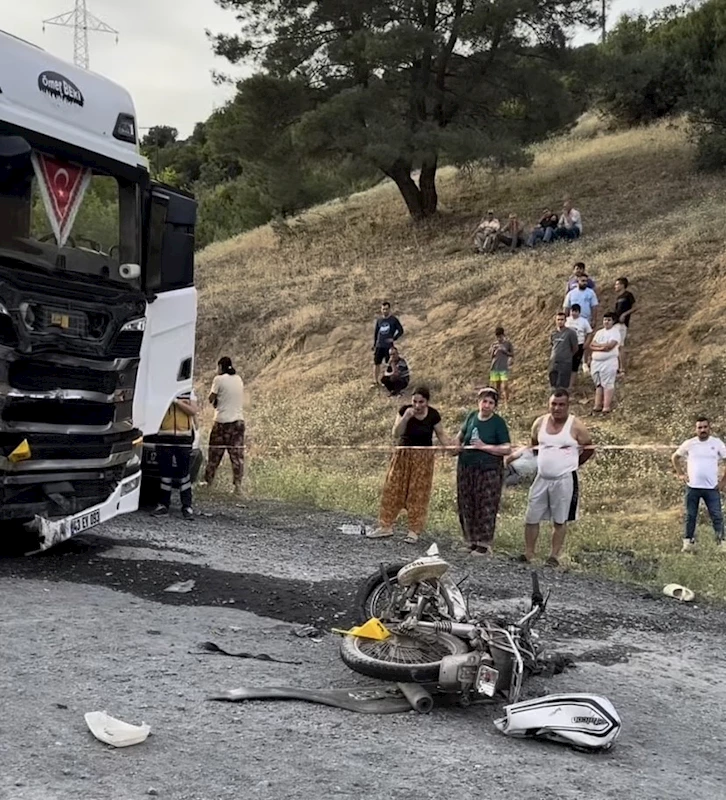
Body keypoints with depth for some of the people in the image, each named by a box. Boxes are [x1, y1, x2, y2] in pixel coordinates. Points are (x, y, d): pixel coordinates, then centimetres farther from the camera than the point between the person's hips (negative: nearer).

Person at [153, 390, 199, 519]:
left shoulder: (189, 392, 9)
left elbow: (193, 411, -3)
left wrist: (177, 401, -11)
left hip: (184, 437, 0)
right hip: (164, 437, 0)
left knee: (184, 473, 1)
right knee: (165, 473, 5)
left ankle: (187, 506, 5)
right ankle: (164, 505, 13)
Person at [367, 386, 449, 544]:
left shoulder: (433, 415, -12)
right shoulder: (404, 410, -11)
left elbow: (440, 434, 0)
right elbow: (396, 434, -16)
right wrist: (405, 417, -31)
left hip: (423, 457, -2)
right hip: (403, 454, 2)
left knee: (418, 494, 2)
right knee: (392, 489, 5)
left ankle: (414, 531, 12)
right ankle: (386, 526, 16)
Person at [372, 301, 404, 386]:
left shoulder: (393, 320, -2)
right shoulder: (379, 320, 9)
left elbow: (401, 330, 0)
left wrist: (394, 338, -10)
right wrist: (374, 345, 12)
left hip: (389, 346, -3)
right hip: (379, 346, 3)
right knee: (376, 363, 3)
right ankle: (375, 381, 10)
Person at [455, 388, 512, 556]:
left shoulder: (498, 423, -7)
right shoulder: (472, 417, 6)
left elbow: (507, 449, -13)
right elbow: (460, 436, 24)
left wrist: (484, 447, -18)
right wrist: (457, 445, 3)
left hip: (488, 470, -5)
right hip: (466, 468, 5)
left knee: (486, 507, -3)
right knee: (467, 505, 8)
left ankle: (484, 543, 5)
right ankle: (472, 540, 20)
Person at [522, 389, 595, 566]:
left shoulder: (575, 426, -8)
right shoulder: (540, 423, 4)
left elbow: (589, 449, 1)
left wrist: (572, 464, 3)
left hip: (564, 480, -4)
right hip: (541, 478, 4)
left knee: (559, 520, 5)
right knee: (531, 518, 5)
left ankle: (555, 556, 15)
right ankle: (529, 553, 16)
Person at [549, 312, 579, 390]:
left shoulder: (570, 333, -6)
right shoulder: (553, 333, 8)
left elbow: (575, 348, 1)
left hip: (565, 363, -5)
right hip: (553, 362, 5)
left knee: (562, 387, -6)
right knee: (554, 386, 9)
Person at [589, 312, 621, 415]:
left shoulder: (615, 333, -2)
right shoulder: (599, 332, 18)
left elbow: (610, 345, -16)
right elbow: (591, 345, 8)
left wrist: (597, 345, -5)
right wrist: (602, 347, -10)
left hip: (609, 362, -6)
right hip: (595, 362, 6)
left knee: (608, 384, -8)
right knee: (598, 384, 8)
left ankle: (607, 406, -9)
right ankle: (598, 405, 11)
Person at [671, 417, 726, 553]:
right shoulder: (689, 444, 1)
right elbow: (675, 457, 14)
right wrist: (680, 474, 6)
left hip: (712, 488, -1)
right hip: (692, 487, 1)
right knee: (690, 516, 8)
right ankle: (688, 542, 16)